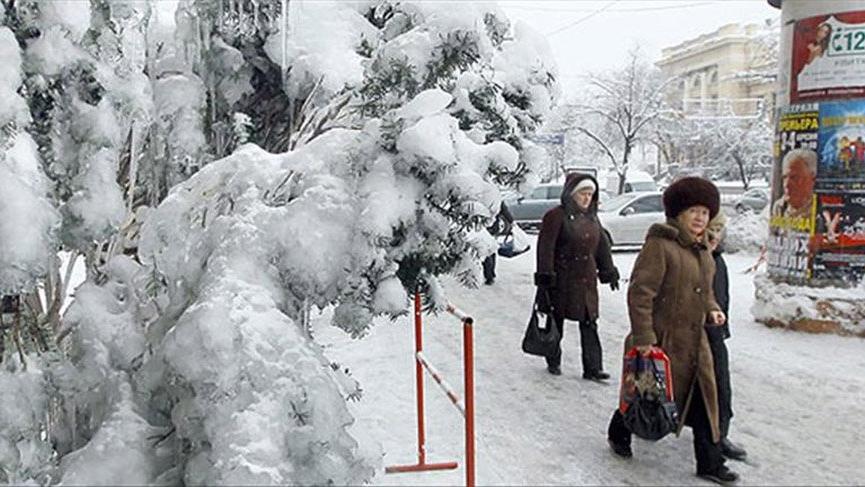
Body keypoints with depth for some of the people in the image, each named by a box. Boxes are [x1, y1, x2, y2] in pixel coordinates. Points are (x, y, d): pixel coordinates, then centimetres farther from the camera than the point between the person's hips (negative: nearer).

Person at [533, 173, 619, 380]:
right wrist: (545, 276, -17)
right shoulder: (556, 216, -10)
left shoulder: (591, 218, 13)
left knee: (589, 324, 2)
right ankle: (553, 362, 24)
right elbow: (545, 248, -13)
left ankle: (592, 368, 6)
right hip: (561, 280, -5)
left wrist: (609, 272, 18)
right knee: (556, 323, 8)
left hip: (586, 280, 6)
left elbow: (602, 246, 20)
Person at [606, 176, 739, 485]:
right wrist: (643, 337, -24)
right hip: (661, 341, -8)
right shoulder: (660, 245, -18)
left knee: (704, 400, 8)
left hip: (695, 342, 8)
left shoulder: (702, 251, 11)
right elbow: (640, 292, -22)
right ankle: (618, 433, 36)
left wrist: (712, 309, 3)